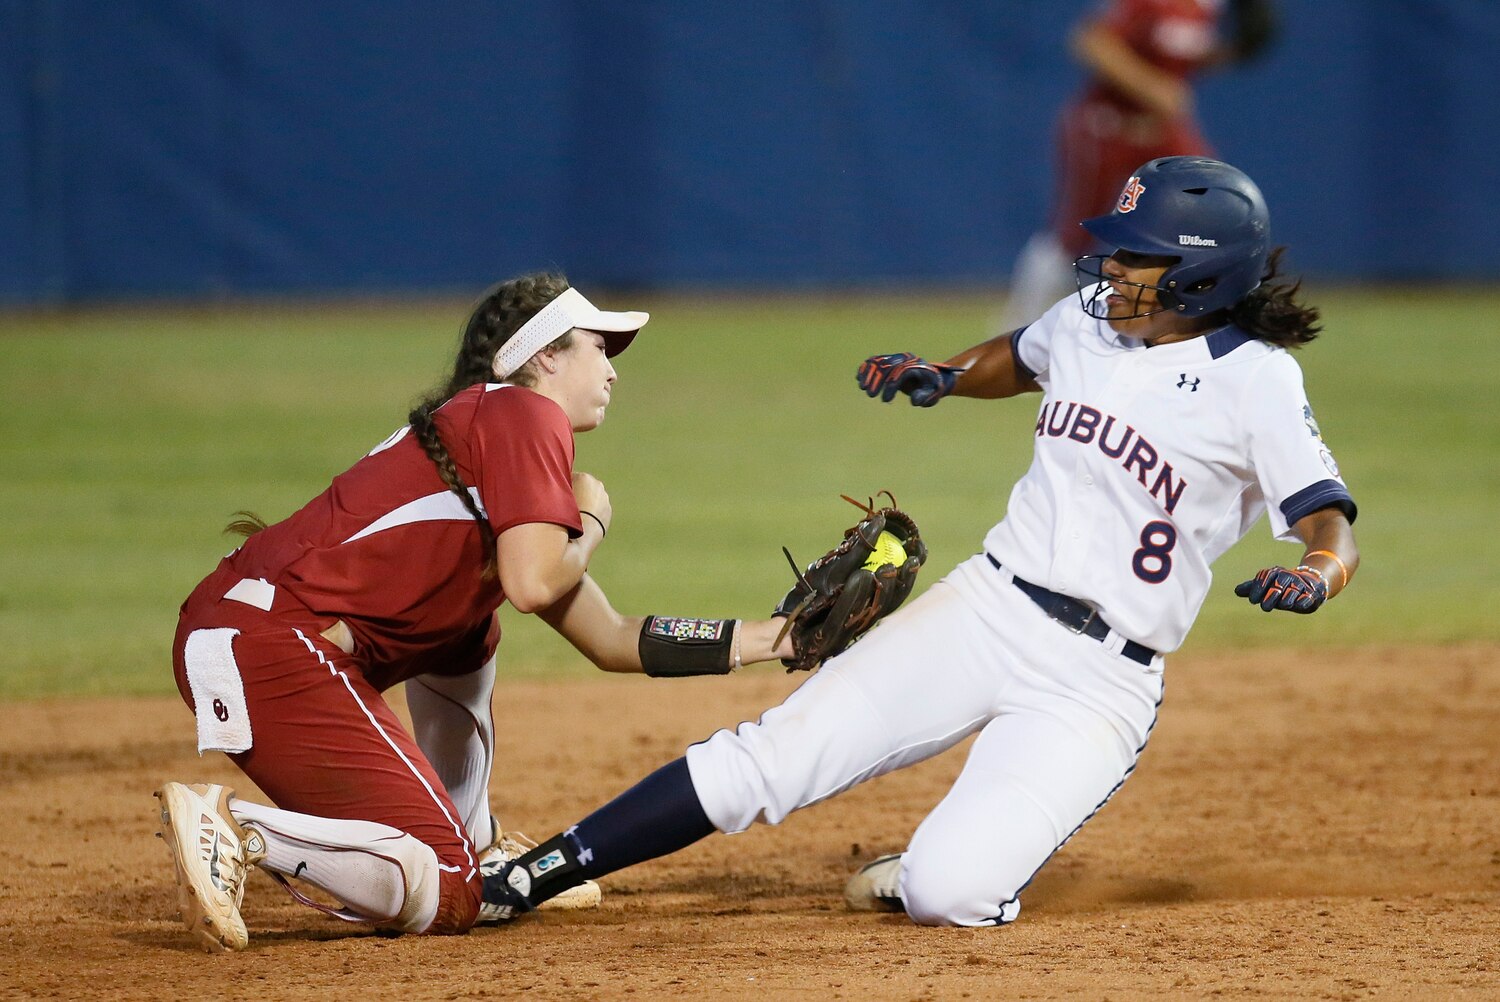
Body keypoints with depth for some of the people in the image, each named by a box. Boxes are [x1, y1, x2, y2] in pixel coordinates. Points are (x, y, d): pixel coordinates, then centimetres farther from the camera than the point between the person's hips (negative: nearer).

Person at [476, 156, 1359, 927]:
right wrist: (940, 375, 10)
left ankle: (956, 866, 12)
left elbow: (1331, 527, -16)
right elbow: (1017, 359, 31)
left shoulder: (1254, 381, -10)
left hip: (1100, 681, -5)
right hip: (986, 606, 5)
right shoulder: (1089, 317, 8)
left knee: (945, 894, -24)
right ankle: (533, 877, -4)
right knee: (777, 755, -9)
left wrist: (1314, 577, -39)